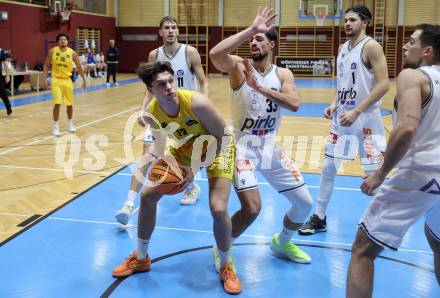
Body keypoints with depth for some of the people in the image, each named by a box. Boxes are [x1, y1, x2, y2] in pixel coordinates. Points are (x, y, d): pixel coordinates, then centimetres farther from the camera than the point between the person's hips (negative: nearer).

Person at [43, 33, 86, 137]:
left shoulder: (72, 53, -7)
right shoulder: (52, 51, -7)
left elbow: (79, 67, 3)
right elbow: (46, 65, 1)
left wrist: (84, 80, 3)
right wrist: (45, 79, -7)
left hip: (67, 80, 2)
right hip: (56, 80, -2)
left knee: (70, 104, 11)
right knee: (57, 103, -13)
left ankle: (70, 123, 33)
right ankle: (55, 126, -2)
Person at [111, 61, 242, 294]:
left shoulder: (196, 102, -37)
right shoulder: (151, 113, -22)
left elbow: (223, 137, -26)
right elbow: (159, 141, -2)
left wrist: (196, 168, -28)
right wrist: (145, 161, -22)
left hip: (217, 147, -5)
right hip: (185, 148, 5)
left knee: (218, 208, -21)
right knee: (148, 195, 3)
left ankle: (226, 266, 8)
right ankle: (141, 258, 25)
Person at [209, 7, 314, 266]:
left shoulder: (283, 74, 1)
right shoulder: (239, 66, -9)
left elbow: (294, 104, -18)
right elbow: (215, 54, -32)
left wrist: (258, 87, -27)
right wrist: (251, 28, -29)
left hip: (270, 146, 5)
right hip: (243, 146, -5)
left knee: (304, 203, 8)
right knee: (252, 208, -21)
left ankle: (282, 243, 36)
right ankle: (221, 251, 6)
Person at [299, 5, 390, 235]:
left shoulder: (371, 47, -12)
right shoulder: (343, 48, 12)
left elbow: (383, 85, -19)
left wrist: (356, 112, -22)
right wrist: (334, 104, 4)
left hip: (366, 117, -7)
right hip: (342, 116, 8)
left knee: (374, 172, -1)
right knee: (328, 167, 9)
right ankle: (319, 218, 21)